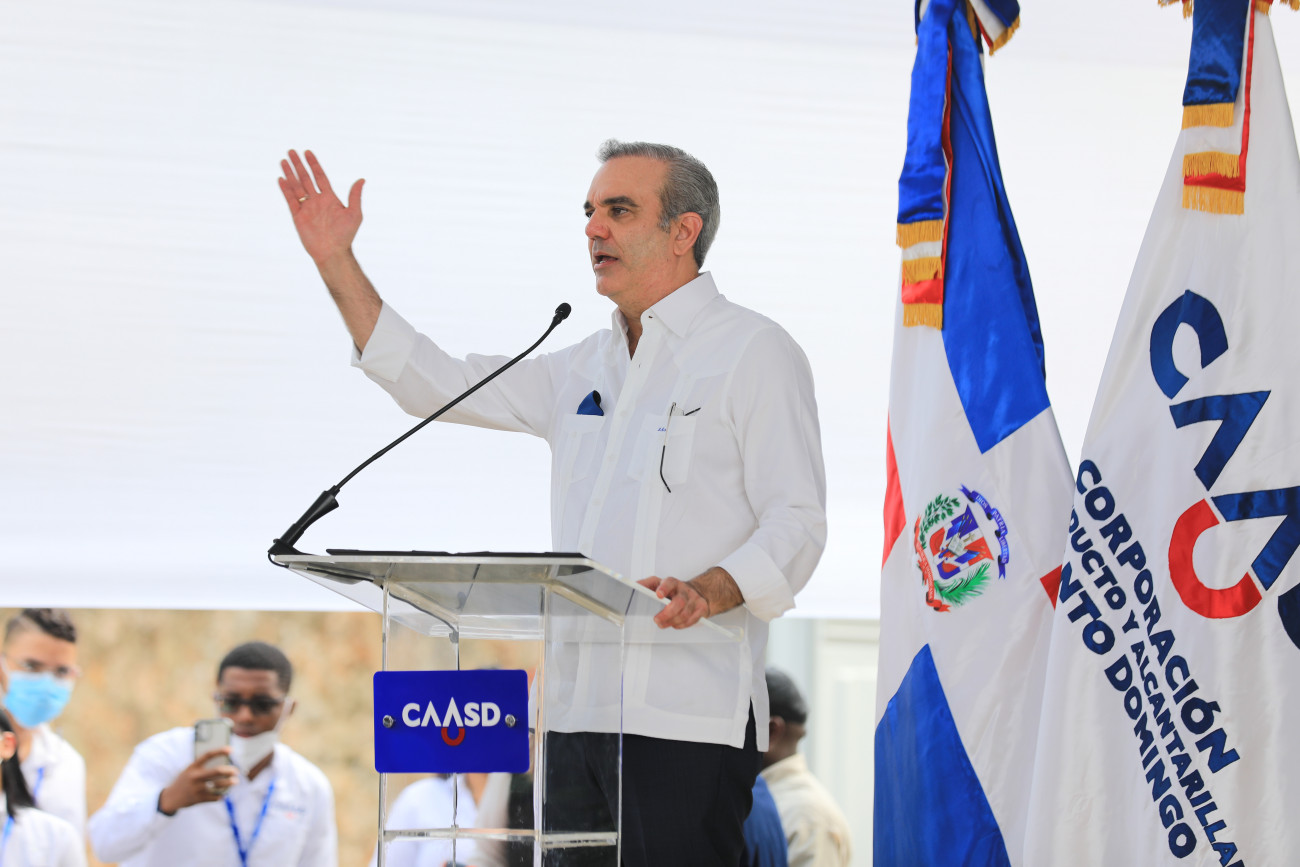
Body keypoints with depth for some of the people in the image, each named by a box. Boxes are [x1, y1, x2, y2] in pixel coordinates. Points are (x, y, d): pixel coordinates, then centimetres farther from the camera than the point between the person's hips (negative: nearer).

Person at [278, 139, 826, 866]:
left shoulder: (755, 353, -2)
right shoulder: (587, 367, 21)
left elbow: (797, 524, -8)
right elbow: (438, 387, 25)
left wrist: (706, 593, -27)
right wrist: (337, 262, 20)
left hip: (688, 719, -7)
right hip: (579, 711, 7)